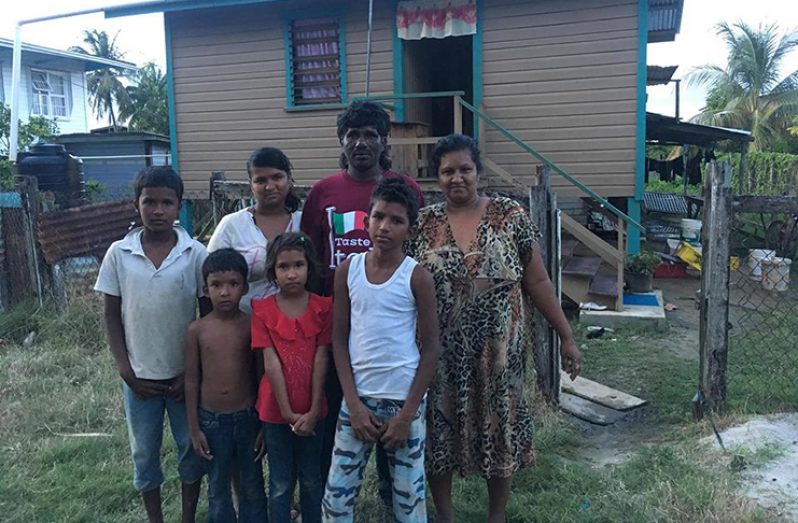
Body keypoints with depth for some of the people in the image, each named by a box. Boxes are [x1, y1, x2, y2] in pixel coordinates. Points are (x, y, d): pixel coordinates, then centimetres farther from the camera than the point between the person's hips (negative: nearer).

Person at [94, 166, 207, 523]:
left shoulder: (196, 253, -9)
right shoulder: (118, 254, -5)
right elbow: (112, 316, 2)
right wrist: (125, 369, -4)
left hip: (185, 374, -1)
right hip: (139, 375, 1)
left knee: (191, 448, 13)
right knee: (144, 452, 15)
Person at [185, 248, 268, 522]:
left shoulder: (252, 325, -7)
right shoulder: (197, 330, -5)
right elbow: (191, 380, 1)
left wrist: (265, 424, -1)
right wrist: (194, 428, 1)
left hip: (248, 417, -1)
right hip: (211, 420, 1)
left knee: (253, 487, 13)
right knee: (217, 489, 15)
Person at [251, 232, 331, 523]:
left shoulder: (322, 308, -5)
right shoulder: (262, 311, -8)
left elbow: (320, 361, -8)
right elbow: (271, 363, -11)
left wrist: (313, 412, -11)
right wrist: (288, 412, -13)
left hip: (312, 411, 1)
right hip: (276, 411, -1)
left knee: (311, 480, 17)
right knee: (280, 485, 13)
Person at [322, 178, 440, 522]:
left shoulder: (417, 277, -8)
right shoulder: (348, 270, -1)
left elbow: (431, 348, -5)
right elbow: (339, 340, 2)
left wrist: (408, 413, -8)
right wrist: (354, 404, -5)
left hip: (404, 400, -2)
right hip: (357, 399, 2)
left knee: (409, 495, 9)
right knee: (337, 493, 7)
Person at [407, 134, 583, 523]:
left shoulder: (511, 216, -3)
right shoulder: (421, 223, 0)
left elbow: (537, 281, 0)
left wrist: (566, 337, 0)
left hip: (499, 350, 0)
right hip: (440, 353, 1)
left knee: (499, 426, 11)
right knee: (439, 430, 11)